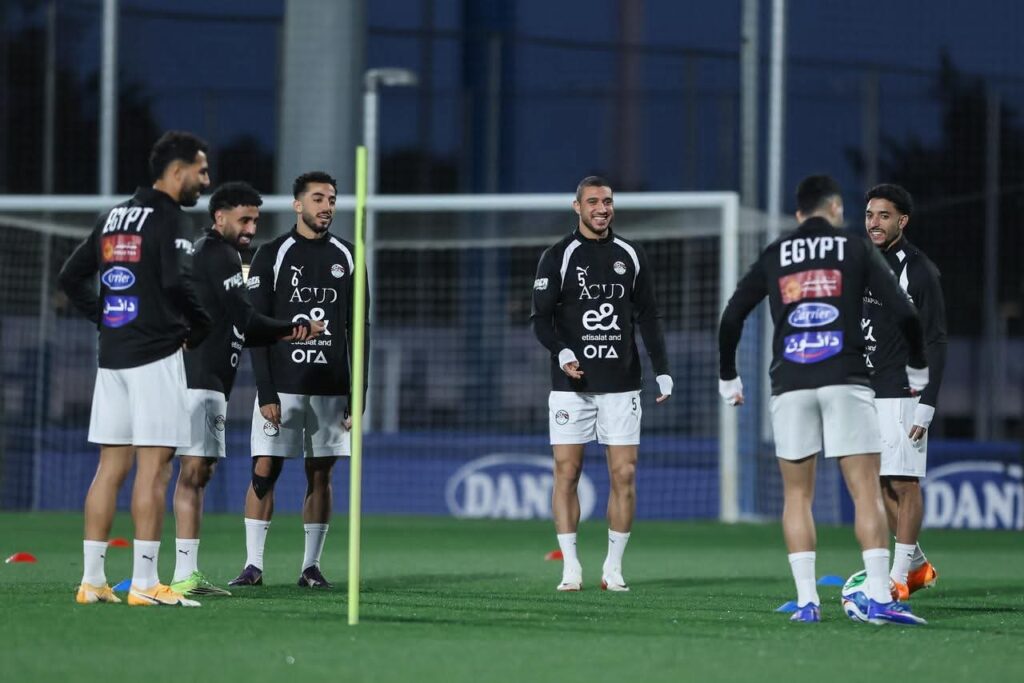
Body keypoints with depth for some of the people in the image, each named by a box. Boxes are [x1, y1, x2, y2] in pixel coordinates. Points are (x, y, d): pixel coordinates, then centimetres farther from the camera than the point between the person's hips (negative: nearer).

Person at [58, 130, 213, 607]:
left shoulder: (114, 217, 16)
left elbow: (71, 277, 18)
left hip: (112, 354, 8)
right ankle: (144, 583, -9)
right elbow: (176, 282, -21)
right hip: (155, 353, -8)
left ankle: (92, 580, 7)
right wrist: (200, 326, -5)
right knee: (153, 466, -6)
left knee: (111, 465, 9)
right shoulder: (169, 218, -9)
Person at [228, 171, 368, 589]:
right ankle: (253, 565, -2)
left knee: (320, 475, 3)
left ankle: (312, 566, 8)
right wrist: (266, 392, -11)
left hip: (330, 389, 3)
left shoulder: (346, 258, 9)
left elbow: (358, 332, 10)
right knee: (264, 470, -6)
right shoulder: (272, 256, 0)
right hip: (281, 386, -3)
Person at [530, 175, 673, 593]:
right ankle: (571, 568, 1)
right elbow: (541, 318, -2)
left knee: (624, 474, -2)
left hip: (621, 383, 2)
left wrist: (662, 370, 6)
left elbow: (649, 317, 14)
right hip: (571, 383, -2)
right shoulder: (558, 257, 1)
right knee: (567, 471, -4)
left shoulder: (631, 256, 10)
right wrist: (562, 353, -20)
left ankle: (614, 567, 5)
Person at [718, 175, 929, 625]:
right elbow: (904, 313, 2)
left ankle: (806, 600, 2)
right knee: (866, 490, -3)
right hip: (845, 382, -2)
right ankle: (879, 598, -14)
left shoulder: (774, 256, 14)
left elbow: (731, 319, 10)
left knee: (797, 494, 10)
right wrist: (918, 369, 16)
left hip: (790, 385, 2)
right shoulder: (856, 249, 8)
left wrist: (728, 379, 23)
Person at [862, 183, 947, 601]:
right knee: (880, 485, 9)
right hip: (865, 393, 7)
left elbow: (935, 343, -9)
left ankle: (900, 577, -5)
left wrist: (925, 406, -15)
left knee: (904, 483, -7)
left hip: (901, 394, -7)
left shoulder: (919, 270, -7)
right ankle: (916, 563, 22)